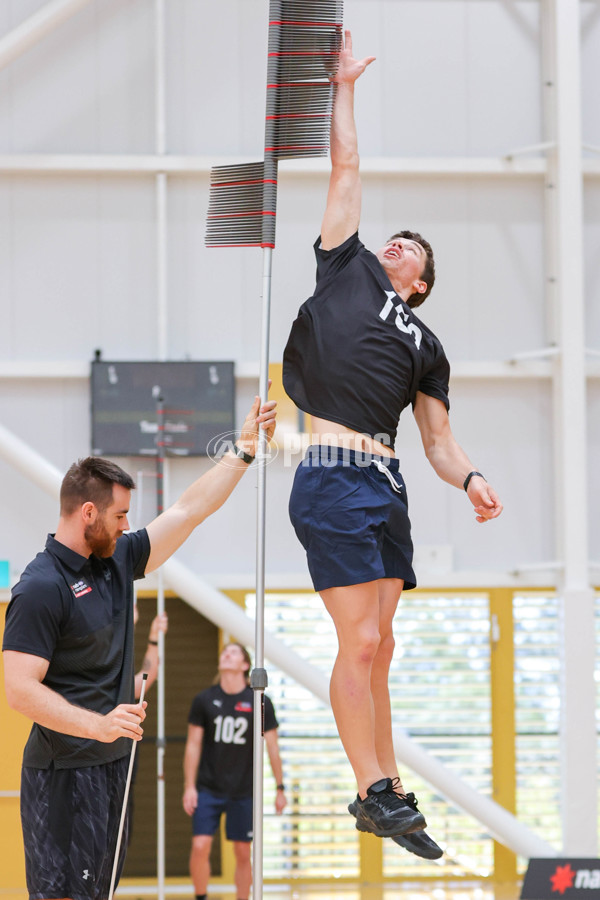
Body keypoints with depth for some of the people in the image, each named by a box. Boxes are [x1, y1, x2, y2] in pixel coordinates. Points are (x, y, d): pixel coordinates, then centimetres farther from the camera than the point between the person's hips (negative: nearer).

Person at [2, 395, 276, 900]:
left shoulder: (117, 560, 11)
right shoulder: (41, 588, -15)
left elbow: (189, 511, 19)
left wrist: (245, 450, 19)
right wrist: (98, 724, -28)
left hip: (113, 764, 9)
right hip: (64, 770, -9)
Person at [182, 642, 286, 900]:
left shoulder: (260, 703, -1)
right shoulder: (204, 700, 0)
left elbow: (272, 747, 4)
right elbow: (193, 745, 3)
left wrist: (280, 788, 4)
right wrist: (189, 786, -1)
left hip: (244, 791, 0)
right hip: (208, 789, 0)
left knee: (243, 852, 3)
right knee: (200, 847, -10)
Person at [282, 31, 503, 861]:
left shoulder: (426, 346, 23)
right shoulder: (349, 268, 14)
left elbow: (438, 437, 17)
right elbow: (346, 168, 20)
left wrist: (469, 478, -2)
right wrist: (344, 86, 23)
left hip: (388, 483, 5)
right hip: (334, 478, -5)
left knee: (377, 645, 7)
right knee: (360, 642, -9)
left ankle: (384, 790, 10)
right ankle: (376, 792, -7)